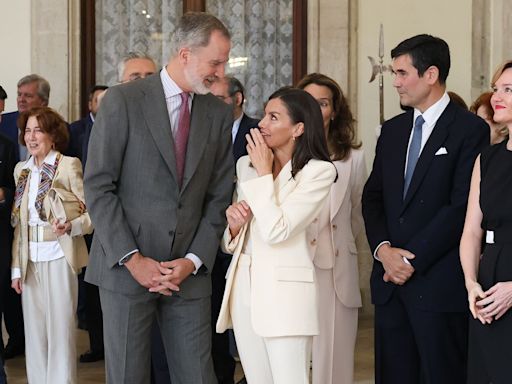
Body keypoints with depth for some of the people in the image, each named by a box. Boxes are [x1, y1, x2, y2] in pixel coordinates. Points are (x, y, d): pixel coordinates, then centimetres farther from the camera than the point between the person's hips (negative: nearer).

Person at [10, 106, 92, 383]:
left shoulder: (69, 165, -5)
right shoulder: (21, 169, 11)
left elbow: (91, 214, -7)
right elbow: (19, 223, 12)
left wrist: (69, 226, -27)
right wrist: (17, 267, 8)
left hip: (59, 258, -5)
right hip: (30, 260, 5)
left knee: (60, 329, -2)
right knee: (34, 330, 9)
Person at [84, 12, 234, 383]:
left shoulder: (220, 114, 7)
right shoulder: (123, 101, -5)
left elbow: (218, 197, 8)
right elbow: (98, 186, -7)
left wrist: (193, 261, -4)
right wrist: (132, 259, -12)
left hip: (189, 272, 3)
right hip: (125, 267, -3)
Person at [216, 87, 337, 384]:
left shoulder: (318, 171, -8)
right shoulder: (245, 164, 11)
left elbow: (276, 232, -17)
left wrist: (264, 173, -10)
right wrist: (234, 225, -6)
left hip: (284, 288, -6)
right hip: (244, 285, 6)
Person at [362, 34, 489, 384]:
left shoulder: (471, 130, -7)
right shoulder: (393, 130, 14)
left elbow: (461, 207, -13)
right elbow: (373, 197, 13)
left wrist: (413, 260, -13)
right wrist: (383, 250, -4)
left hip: (439, 284, -6)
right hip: (391, 279, 6)